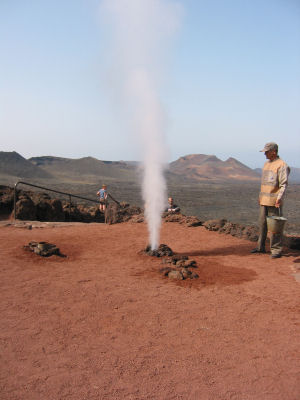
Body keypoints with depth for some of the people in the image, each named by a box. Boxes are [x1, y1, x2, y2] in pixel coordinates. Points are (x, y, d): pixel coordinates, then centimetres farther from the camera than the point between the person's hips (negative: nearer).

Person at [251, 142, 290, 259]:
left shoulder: (281, 165, -9)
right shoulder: (266, 164, 17)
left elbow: (284, 184, -16)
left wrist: (279, 198, -28)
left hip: (274, 201, -8)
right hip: (264, 201, 8)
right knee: (262, 224, 13)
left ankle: (276, 250, 3)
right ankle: (261, 247, 23)